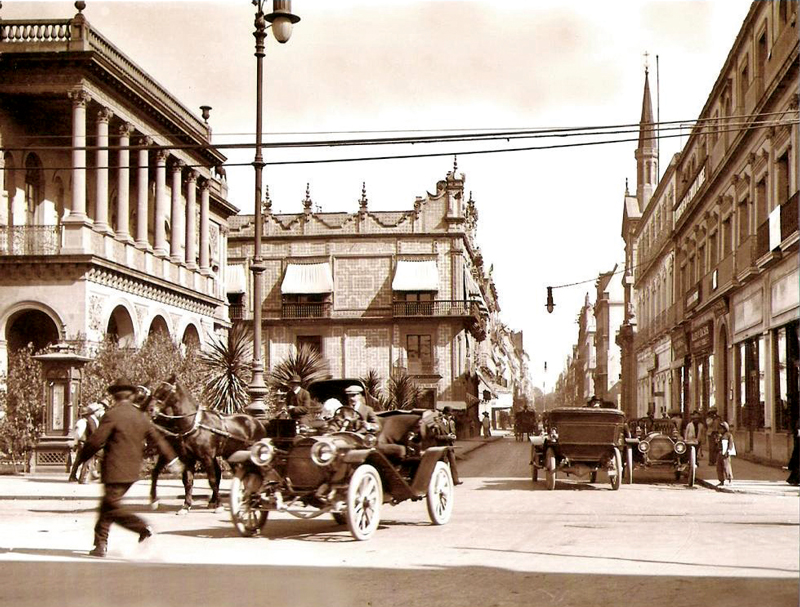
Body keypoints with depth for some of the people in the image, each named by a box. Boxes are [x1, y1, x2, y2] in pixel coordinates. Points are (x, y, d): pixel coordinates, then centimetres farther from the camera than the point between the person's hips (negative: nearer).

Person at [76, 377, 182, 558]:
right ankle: (101, 543, 20)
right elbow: (157, 439, 17)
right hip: (132, 471, 8)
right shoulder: (141, 416, 9)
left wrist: (82, 458, 3)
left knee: (113, 508, -4)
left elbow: (95, 441, -13)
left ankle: (143, 528, -20)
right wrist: (172, 459, 27)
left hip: (115, 471, -7)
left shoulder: (112, 415, -12)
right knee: (107, 505, 18)